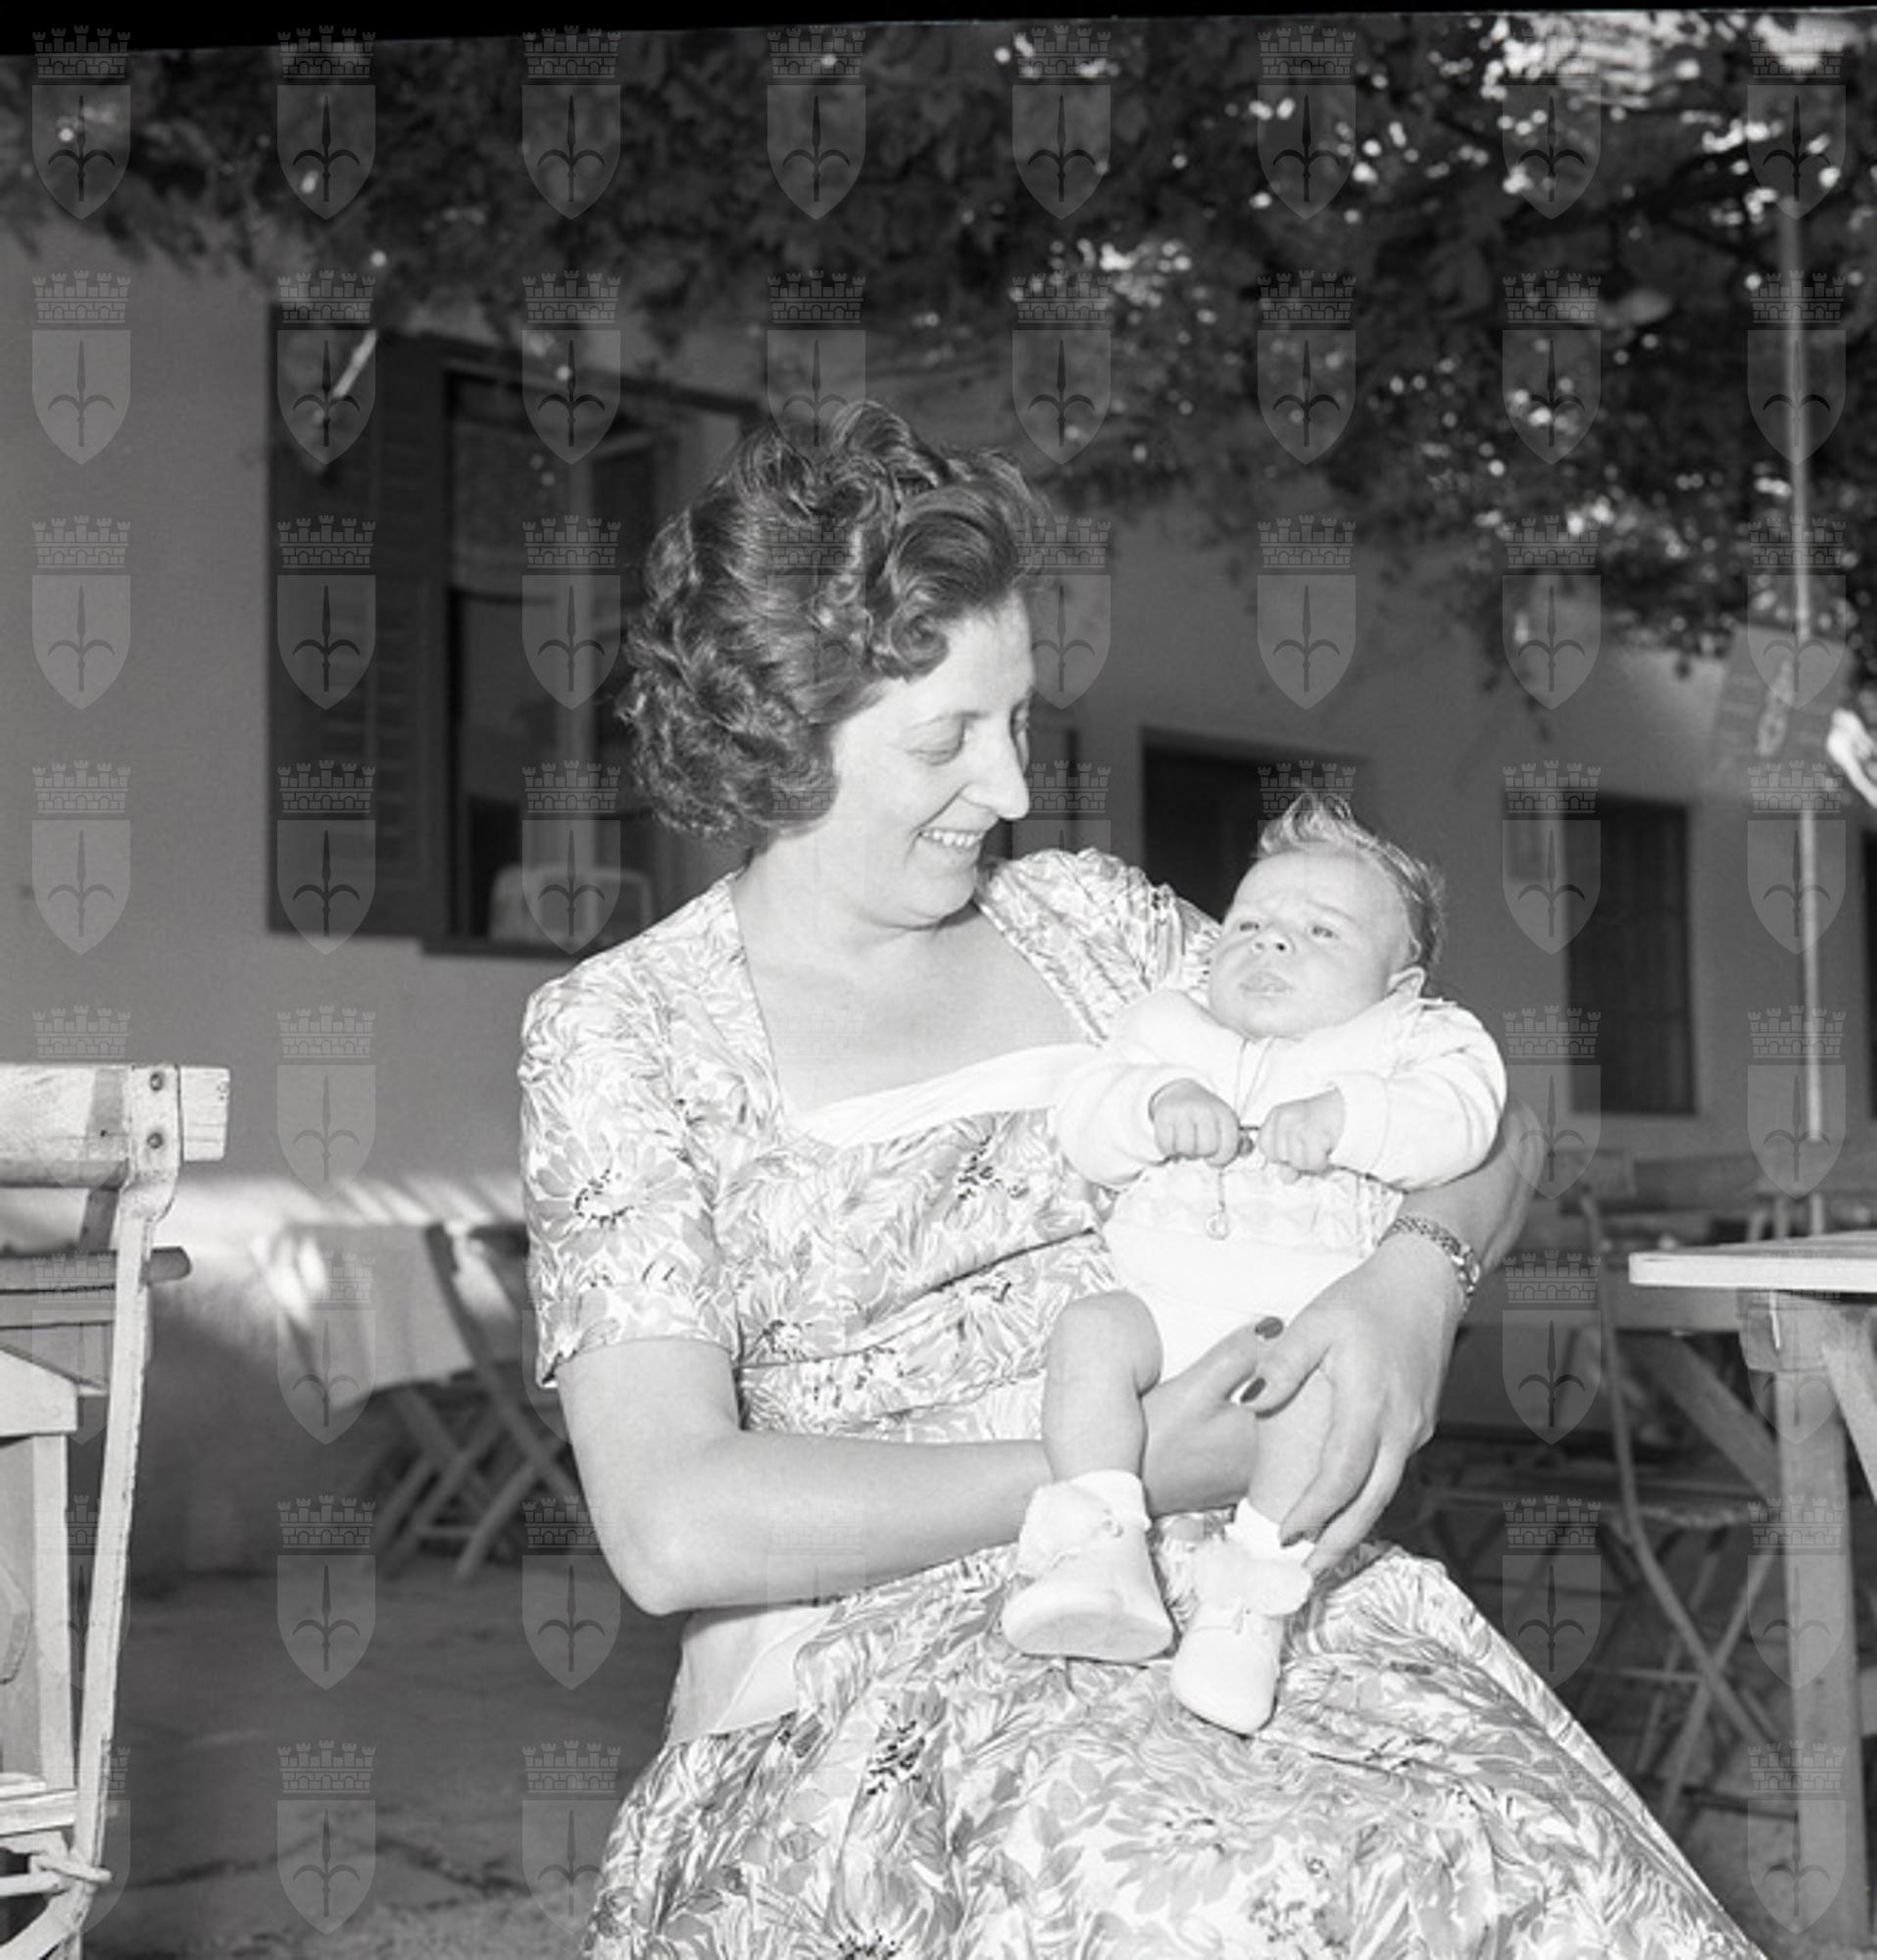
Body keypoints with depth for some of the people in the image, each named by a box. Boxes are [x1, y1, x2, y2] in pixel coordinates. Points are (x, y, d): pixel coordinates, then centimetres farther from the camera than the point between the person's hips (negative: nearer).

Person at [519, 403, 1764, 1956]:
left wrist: (1417, 1273, -7)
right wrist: (1121, 1481, -14)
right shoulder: (622, 1030, 1)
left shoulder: (1085, 919, 15)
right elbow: (675, 1524, -10)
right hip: (871, 1679, -4)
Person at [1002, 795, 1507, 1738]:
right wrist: (1159, 1104, -12)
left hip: (1313, 1300, -3)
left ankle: (1253, 1592, -32)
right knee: (1091, 1331, -26)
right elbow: (1083, 1123, 9)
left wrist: (1339, 1117, -20)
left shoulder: (1411, 1038, 16)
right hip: (1163, 1291, 3)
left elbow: (1457, 1118, -5)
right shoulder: (1168, 1031, 23)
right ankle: (1101, 1556, -32)